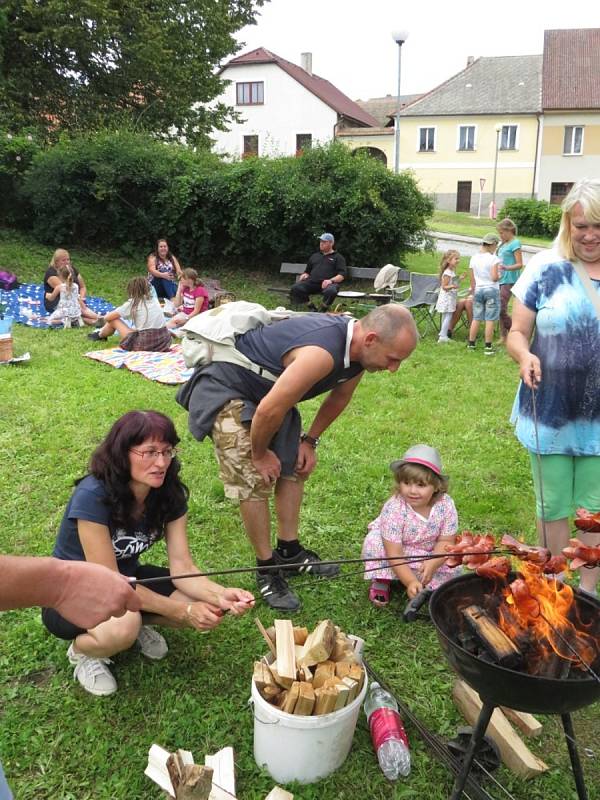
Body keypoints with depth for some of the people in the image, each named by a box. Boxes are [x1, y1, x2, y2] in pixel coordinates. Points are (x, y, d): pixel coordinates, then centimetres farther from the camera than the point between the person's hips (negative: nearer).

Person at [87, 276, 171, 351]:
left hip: (144, 345, -5)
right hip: (164, 343, 5)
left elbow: (107, 317, 4)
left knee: (114, 320, 14)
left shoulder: (132, 303, -1)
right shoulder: (154, 300, 12)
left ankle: (100, 335, 44)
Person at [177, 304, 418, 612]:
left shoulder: (357, 347, -8)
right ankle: (266, 569, 5)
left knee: (294, 467, 11)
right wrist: (259, 454, -16)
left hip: (266, 388, 9)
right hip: (224, 389, -9)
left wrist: (309, 441, 9)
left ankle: (289, 552, 25)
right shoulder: (322, 354, -38)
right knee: (254, 480, -12)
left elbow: (339, 397, 12)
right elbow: (268, 411, -33)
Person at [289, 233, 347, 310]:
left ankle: (324, 308, -13)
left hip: (328, 283, -4)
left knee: (331, 291, -40)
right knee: (295, 288, -25)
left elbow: (342, 275, 4)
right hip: (311, 282, 4)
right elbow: (307, 271, 37)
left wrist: (331, 280, -16)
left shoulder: (338, 257, 17)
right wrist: (305, 275, 11)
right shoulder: (315, 256, 32)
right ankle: (310, 307, -11)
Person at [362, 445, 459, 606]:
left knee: (452, 568, -20)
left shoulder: (446, 505, -25)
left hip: (429, 554, 3)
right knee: (374, 540, -32)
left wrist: (432, 563, -35)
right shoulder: (393, 509, -34)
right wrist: (410, 582, -42)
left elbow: (445, 542, -18)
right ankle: (381, 580, -8)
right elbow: (394, 554, -33)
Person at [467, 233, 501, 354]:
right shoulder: (493, 258, -11)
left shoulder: (474, 258, 5)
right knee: (490, 320, -1)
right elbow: (494, 277, -17)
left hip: (478, 290, 5)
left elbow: (472, 279, 9)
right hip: (491, 290, -5)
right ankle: (488, 347, 0)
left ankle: (471, 344, 17)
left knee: (476, 318, 13)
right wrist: (499, 274, 3)